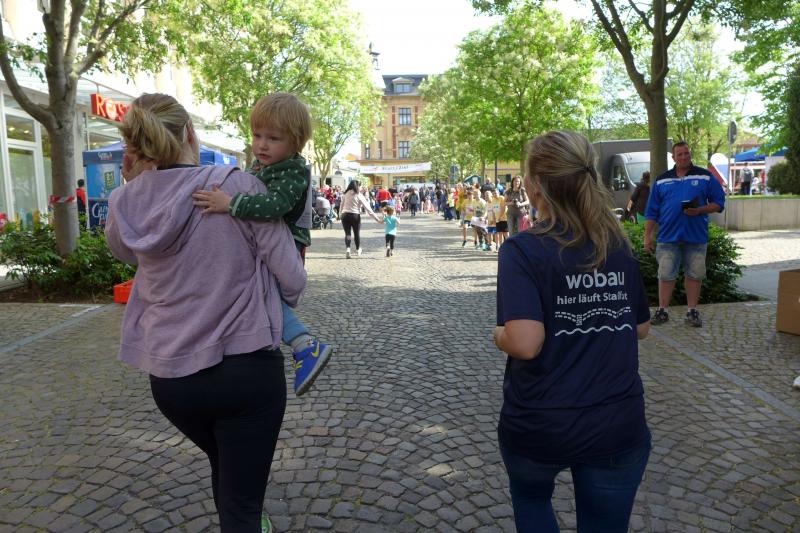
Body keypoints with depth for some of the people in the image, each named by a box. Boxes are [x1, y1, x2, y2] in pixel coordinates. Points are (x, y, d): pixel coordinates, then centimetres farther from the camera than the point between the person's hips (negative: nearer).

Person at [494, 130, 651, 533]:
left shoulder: (522, 249, -16)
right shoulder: (619, 245, 1)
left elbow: (524, 344, -26)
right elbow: (640, 328, 11)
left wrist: (498, 335, -6)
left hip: (539, 425, -3)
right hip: (619, 424, 4)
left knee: (531, 498, 30)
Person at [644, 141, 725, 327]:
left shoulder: (705, 177, 5)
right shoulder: (661, 180, 8)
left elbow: (718, 203, 4)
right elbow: (652, 211, 8)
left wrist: (700, 210, -15)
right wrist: (647, 236, 3)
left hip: (696, 237, 0)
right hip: (668, 236, 0)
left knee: (694, 275, 7)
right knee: (666, 275, 2)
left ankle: (692, 311, 17)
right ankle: (662, 311, 11)